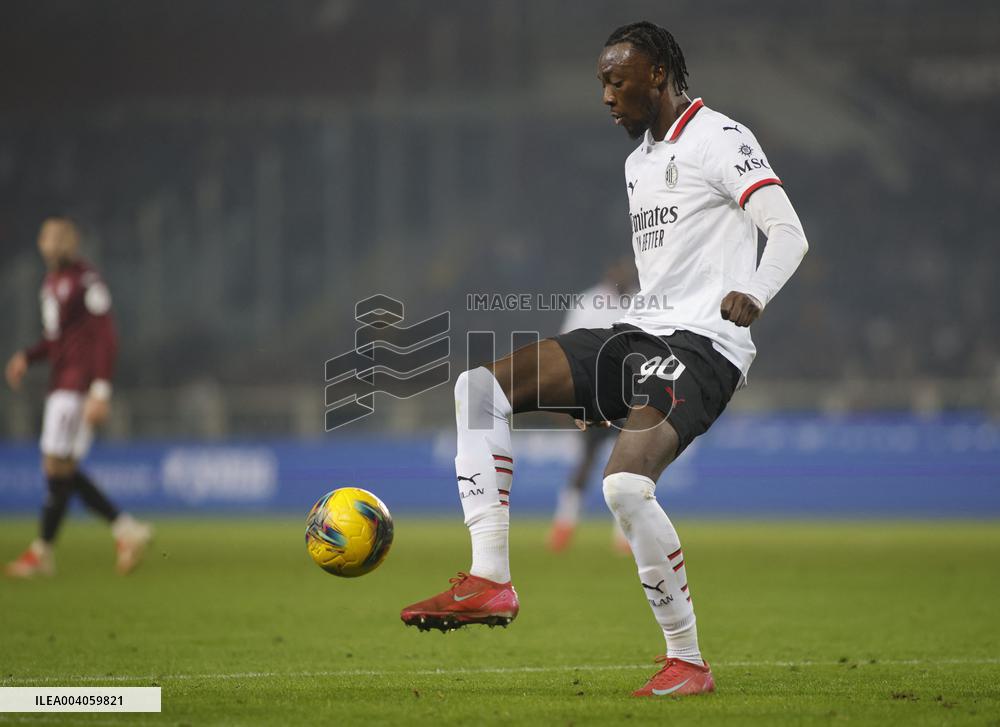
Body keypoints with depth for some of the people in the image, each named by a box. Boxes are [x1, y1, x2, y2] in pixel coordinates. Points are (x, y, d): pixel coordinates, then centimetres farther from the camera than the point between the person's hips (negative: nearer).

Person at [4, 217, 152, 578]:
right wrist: (27, 357, 11)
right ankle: (126, 528, 12)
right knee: (62, 469, 7)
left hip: (79, 384, -10)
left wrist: (101, 391, -22)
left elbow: (105, 338, -16)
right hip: (61, 383, 10)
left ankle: (42, 550, -1)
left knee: (58, 465, -7)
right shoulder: (53, 283, 16)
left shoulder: (86, 282, -12)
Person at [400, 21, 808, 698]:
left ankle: (689, 661, -14)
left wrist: (753, 295, -35)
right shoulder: (638, 161, 23)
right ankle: (490, 580, -14)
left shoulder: (721, 140, -5)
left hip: (703, 344, -9)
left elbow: (789, 232, -15)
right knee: (482, 385, -7)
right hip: (640, 336, 9)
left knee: (626, 483, -29)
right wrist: (599, 388, 27)